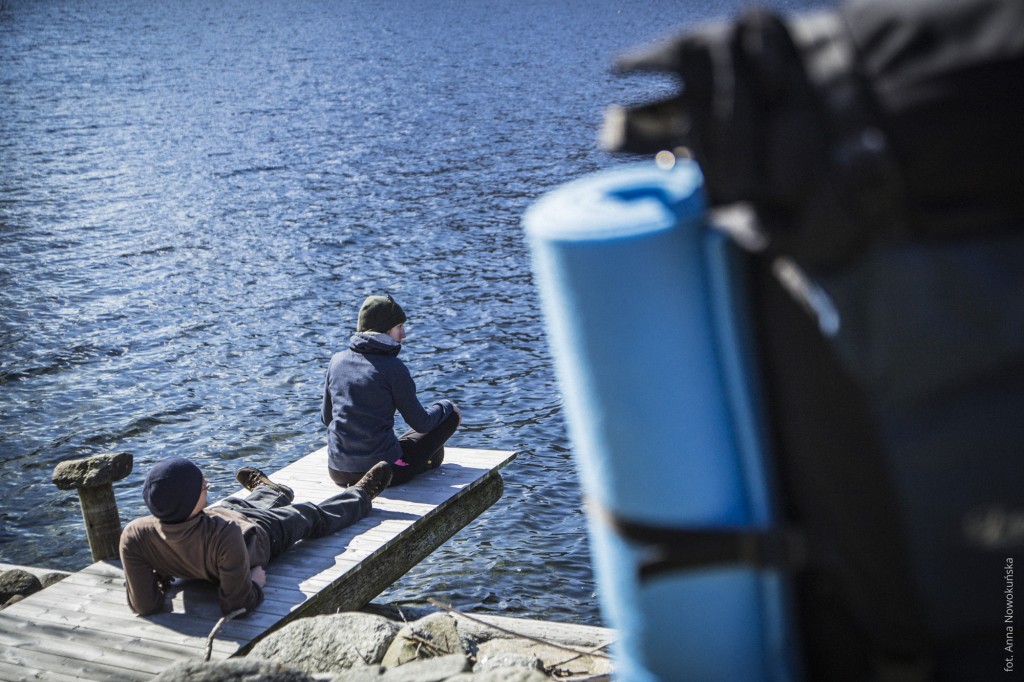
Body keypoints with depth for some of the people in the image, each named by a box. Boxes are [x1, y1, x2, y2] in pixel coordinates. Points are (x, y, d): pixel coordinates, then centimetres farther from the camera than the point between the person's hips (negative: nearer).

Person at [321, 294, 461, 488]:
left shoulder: (338, 360, 3)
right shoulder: (393, 367, -12)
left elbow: (326, 417, 14)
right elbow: (421, 423, -7)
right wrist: (446, 407, 13)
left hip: (337, 472, 6)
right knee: (451, 415, 10)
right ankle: (429, 461, 38)